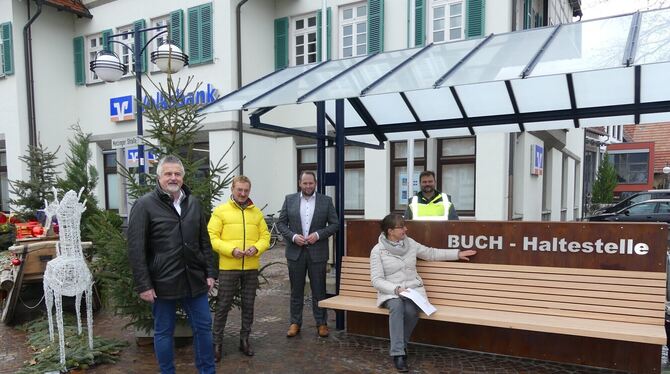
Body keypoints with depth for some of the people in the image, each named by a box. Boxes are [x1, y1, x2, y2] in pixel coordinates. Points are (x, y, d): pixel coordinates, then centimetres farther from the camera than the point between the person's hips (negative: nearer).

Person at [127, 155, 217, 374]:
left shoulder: (193, 203, 9)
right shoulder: (144, 205, -7)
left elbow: (204, 242, 13)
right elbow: (136, 249, -10)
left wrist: (210, 272, 7)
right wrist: (143, 285, -13)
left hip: (194, 280, 5)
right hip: (163, 282, -4)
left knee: (203, 327, 11)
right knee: (163, 332, 11)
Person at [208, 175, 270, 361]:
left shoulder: (256, 212, 10)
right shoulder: (220, 211, -2)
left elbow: (265, 236, 9)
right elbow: (212, 237, -7)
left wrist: (256, 248, -11)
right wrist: (231, 250, -19)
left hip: (251, 267, 3)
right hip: (228, 267, -3)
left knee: (248, 305, 12)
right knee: (223, 305, 4)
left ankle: (244, 340, 27)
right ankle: (217, 342, 18)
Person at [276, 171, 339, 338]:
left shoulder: (326, 201, 1)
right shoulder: (289, 199, 4)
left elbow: (335, 224, 1)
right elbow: (281, 223, 4)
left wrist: (318, 234, -12)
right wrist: (293, 236, -12)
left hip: (317, 252, -1)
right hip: (295, 252, 1)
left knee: (319, 290, 6)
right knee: (296, 290, 10)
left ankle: (321, 323, 18)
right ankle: (295, 323, 21)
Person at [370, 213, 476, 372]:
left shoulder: (410, 243, 6)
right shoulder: (378, 250, -6)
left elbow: (431, 253, 19)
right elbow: (377, 280, -10)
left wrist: (457, 254, 18)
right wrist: (396, 289, -24)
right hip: (391, 292, -3)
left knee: (411, 310, -30)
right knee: (397, 306, -36)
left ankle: (397, 347, -7)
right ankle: (398, 353, -27)